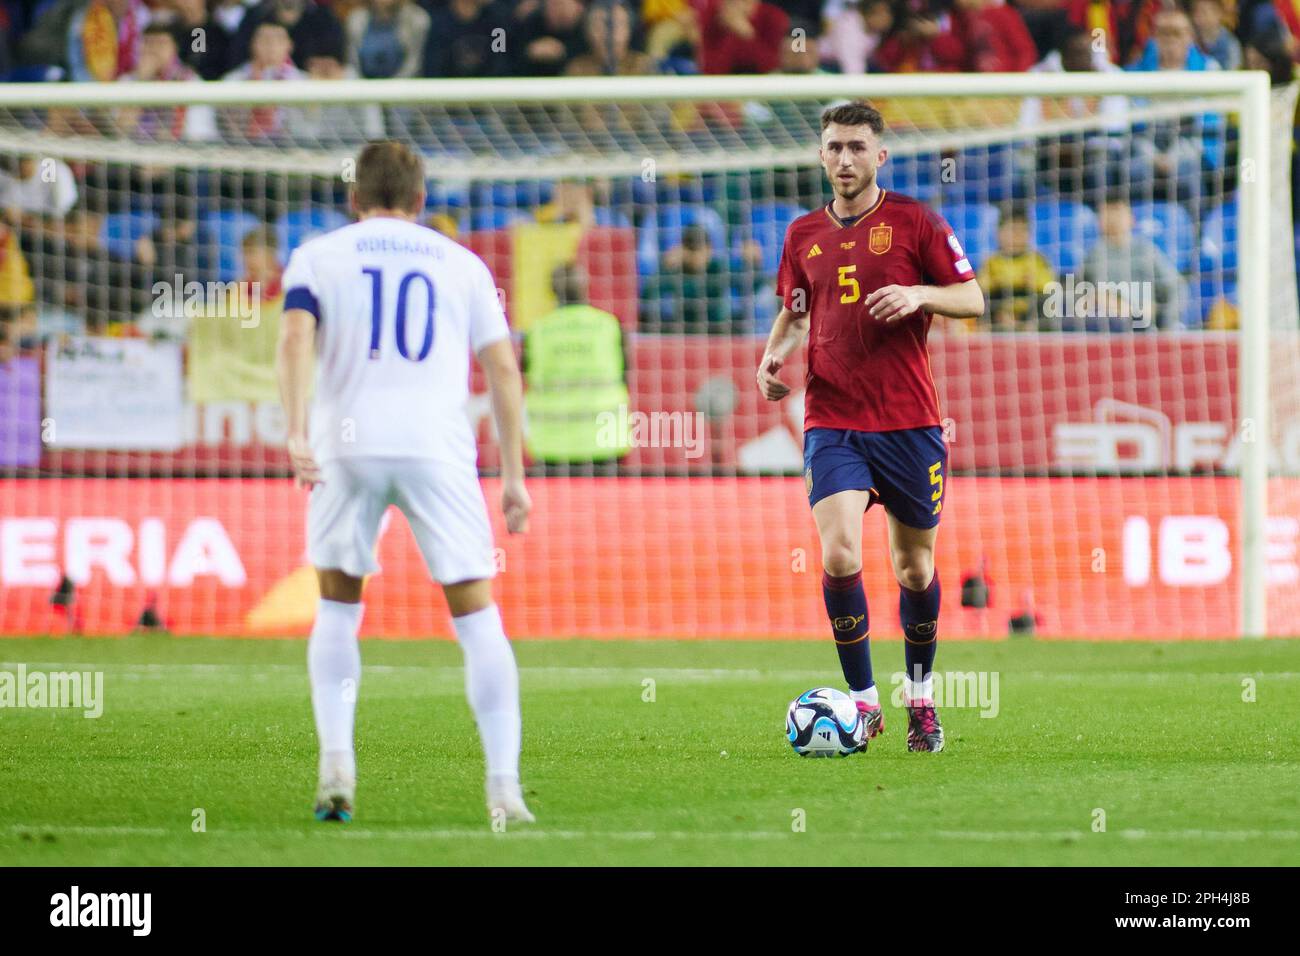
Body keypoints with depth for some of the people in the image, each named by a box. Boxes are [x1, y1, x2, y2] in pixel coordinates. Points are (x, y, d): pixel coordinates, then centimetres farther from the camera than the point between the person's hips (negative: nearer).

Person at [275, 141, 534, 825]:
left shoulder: (317, 256, 13)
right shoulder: (463, 265, 17)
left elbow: (295, 337, -5)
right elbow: (503, 368, 11)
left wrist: (296, 433, -14)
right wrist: (514, 476, 12)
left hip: (346, 447, 0)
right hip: (439, 450, 0)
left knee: (337, 609, 18)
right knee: (477, 617, 3)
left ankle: (336, 763, 2)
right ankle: (504, 787, -6)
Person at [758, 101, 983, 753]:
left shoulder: (914, 221, 0)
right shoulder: (803, 234, 10)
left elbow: (972, 299, 0)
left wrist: (918, 294, -18)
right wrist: (775, 355, 4)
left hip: (909, 422, -1)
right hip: (831, 422, 1)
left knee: (914, 567, 9)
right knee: (840, 556, -18)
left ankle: (920, 698, 30)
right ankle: (863, 700, -6)